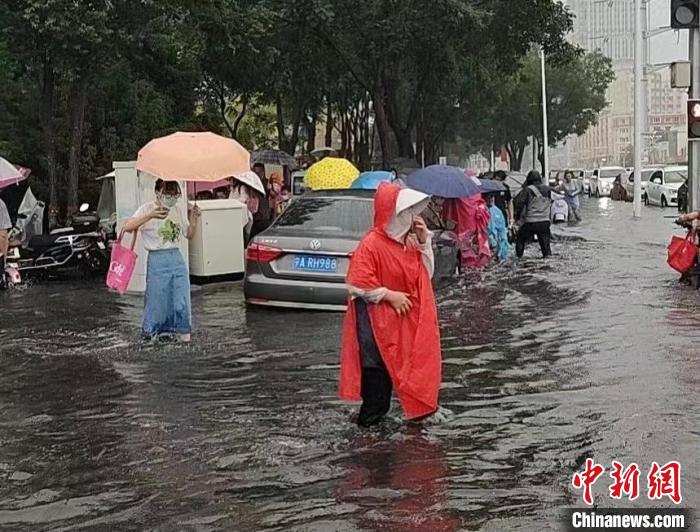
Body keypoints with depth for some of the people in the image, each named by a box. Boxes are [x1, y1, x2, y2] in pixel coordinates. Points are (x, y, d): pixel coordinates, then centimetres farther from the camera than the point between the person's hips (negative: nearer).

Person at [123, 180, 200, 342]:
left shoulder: (177, 210, 11)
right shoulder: (147, 209, -5)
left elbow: (189, 235, 19)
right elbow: (127, 227, -19)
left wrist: (193, 220, 0)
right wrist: (150, 216, -28)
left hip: (177, 258, 5)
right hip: (157, 260, -4)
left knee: (181, 300, 2)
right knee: (157, 298, 0)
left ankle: (182, 330, 14)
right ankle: (153, 332, 14)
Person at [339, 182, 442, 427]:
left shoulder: (410, 242, 5)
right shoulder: (371, 244, -17)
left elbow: (426, 273, 9)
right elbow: (357, 284, -19)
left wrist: (424, 241, -2)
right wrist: (389, 295, -18)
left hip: (407, 317, 7)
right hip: (379, 319, -6)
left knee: (402, 363, 13)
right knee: (377, 366, 0)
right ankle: (372, 415, 11)